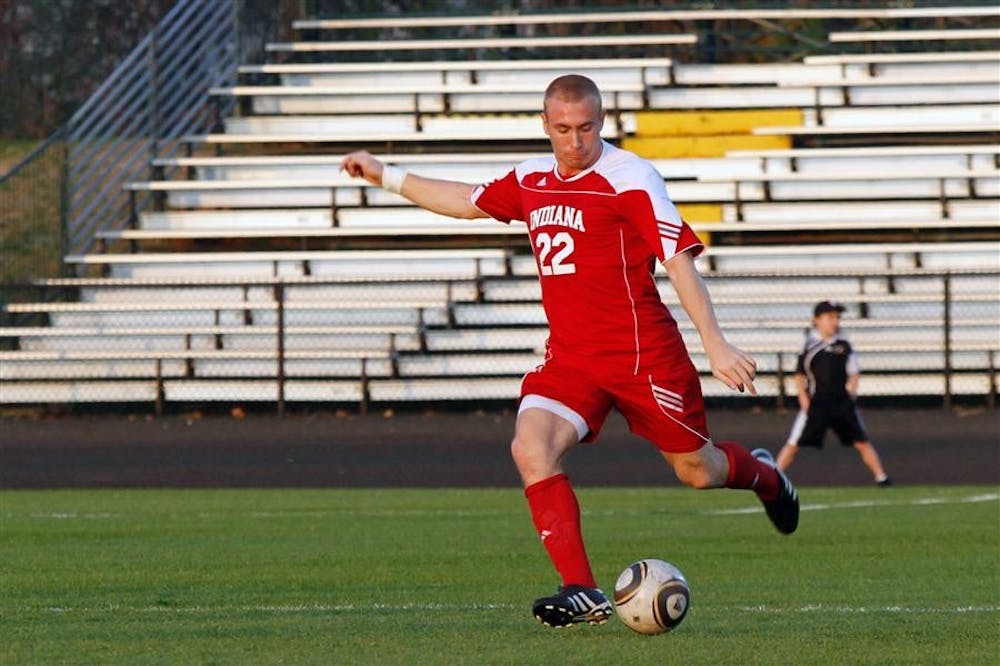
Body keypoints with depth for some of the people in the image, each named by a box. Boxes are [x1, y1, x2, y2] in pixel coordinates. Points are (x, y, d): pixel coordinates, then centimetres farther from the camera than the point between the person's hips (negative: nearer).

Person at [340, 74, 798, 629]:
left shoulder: (629, 178, -13)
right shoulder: (531, 179, 8)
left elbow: (679, 259, -17)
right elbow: (468, 202, 27)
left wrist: (715, 344, -23)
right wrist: (386, 176, 30)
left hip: (643, 353, -5)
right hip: (569, 355, 5)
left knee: (697, 471, 7)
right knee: (530, 449, -20)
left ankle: (763, 474, 45)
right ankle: (582, 593, -18)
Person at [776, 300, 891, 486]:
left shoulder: (843, 345, 3)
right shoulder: (810, 345, 1)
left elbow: (854, 372, 7)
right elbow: (800, 375, 8)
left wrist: (852, 384, -14)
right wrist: (803, 397, -2)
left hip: (842, 401, 1)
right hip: (816, 402, -1)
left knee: (862, 442, 2)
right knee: (793, 444, -5)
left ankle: (880, 476, 8)